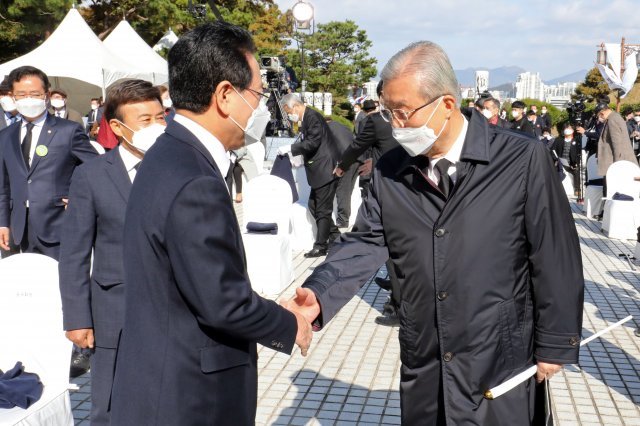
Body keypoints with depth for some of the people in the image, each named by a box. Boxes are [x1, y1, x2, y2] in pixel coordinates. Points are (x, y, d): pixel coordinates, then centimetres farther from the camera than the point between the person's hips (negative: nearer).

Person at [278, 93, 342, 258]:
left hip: (326, 170, -11)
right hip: (319, 171, 11)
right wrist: (298, 158, 13)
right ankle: (334, 235, 26)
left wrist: (290, 148, -17)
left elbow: (313, 142, -22)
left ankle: (320, 246, 4)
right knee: (314, 205, 15)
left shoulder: (312, 116, -14)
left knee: (323, 209, -3)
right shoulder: (306, 118, 15)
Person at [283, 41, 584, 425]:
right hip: (422, 368, 4)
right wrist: (319, 294, -19)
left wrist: (555, 345, -4)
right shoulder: (390, 171, 0)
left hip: (500, 368, -3)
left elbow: (556, 258, -8)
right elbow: (366, 243, -2)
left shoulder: (524, 160, -11)